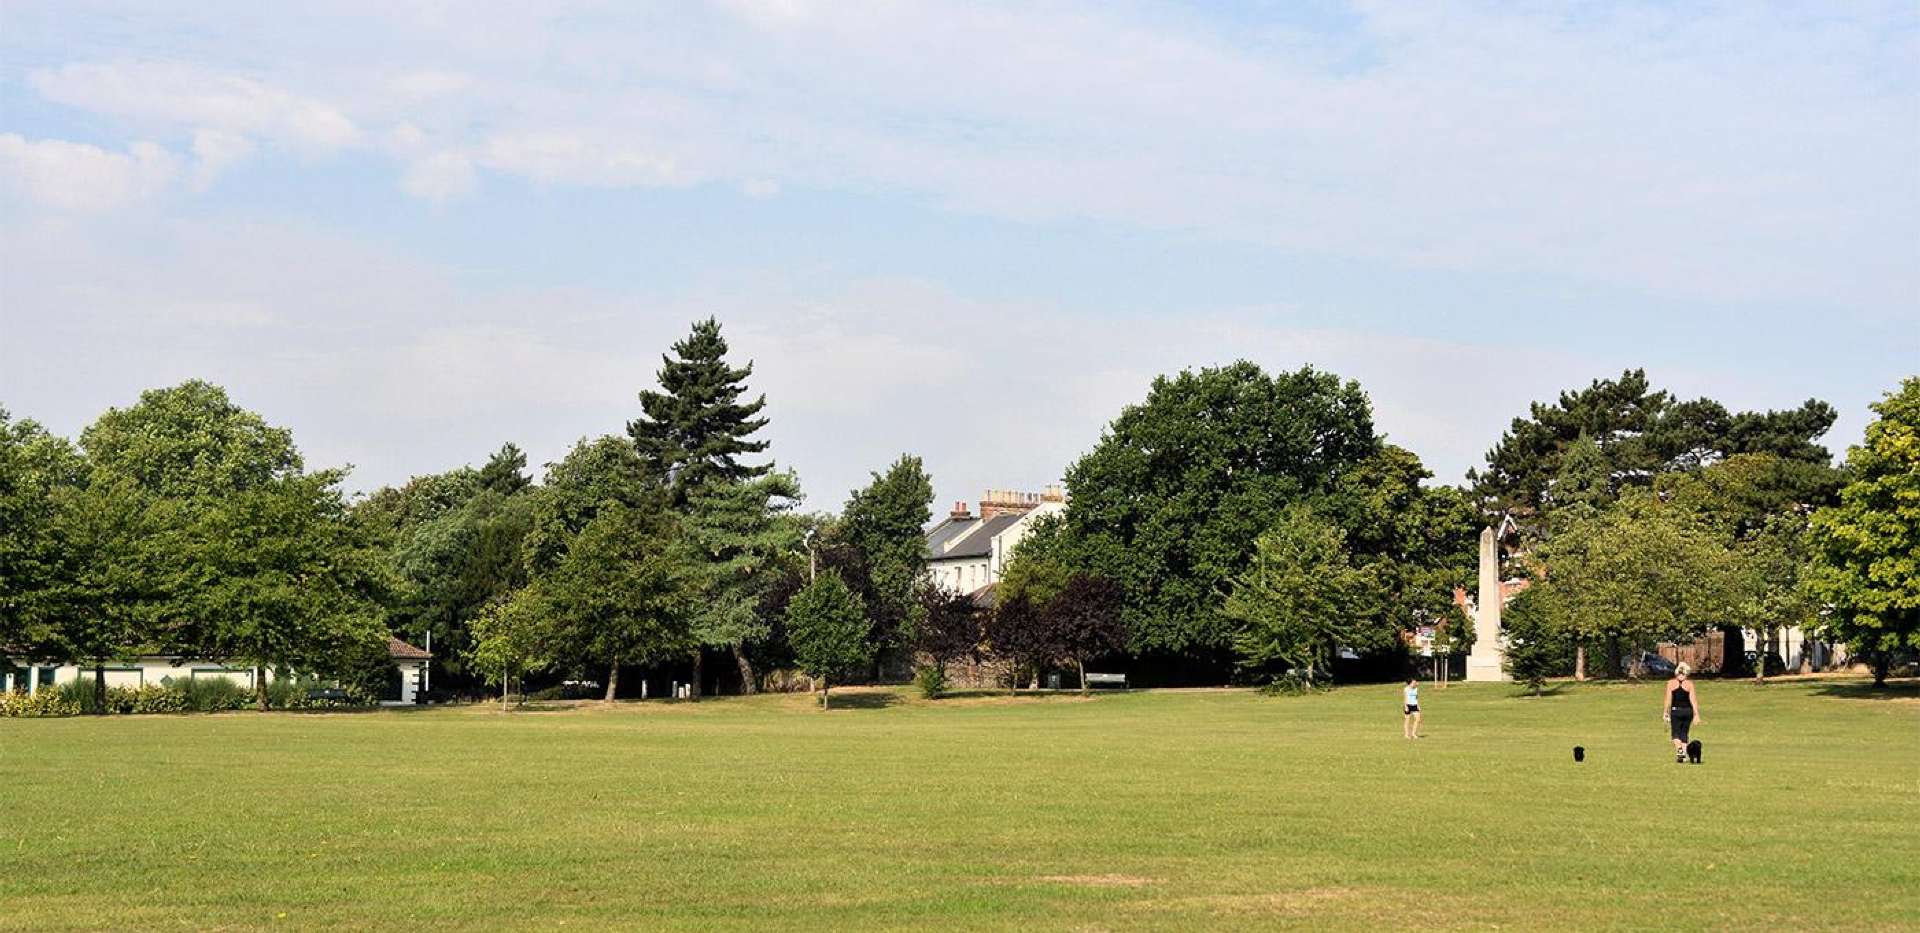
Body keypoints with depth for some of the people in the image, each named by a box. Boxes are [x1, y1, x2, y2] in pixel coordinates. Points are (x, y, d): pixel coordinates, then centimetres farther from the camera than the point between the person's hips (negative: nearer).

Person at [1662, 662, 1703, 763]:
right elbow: (1693, 700, -5)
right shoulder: (1689, 683, -4)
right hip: (1687, 710, 1)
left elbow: (1668, 699, -3)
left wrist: (1665, 712, 4)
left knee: (1676, 733, 6)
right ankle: (1684, 754, 10)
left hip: (1675, 710, -1)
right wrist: (1696, 714, -2)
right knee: (1684, 733, 14)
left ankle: (1679, 748, -20)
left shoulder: (1670, 683, -3)